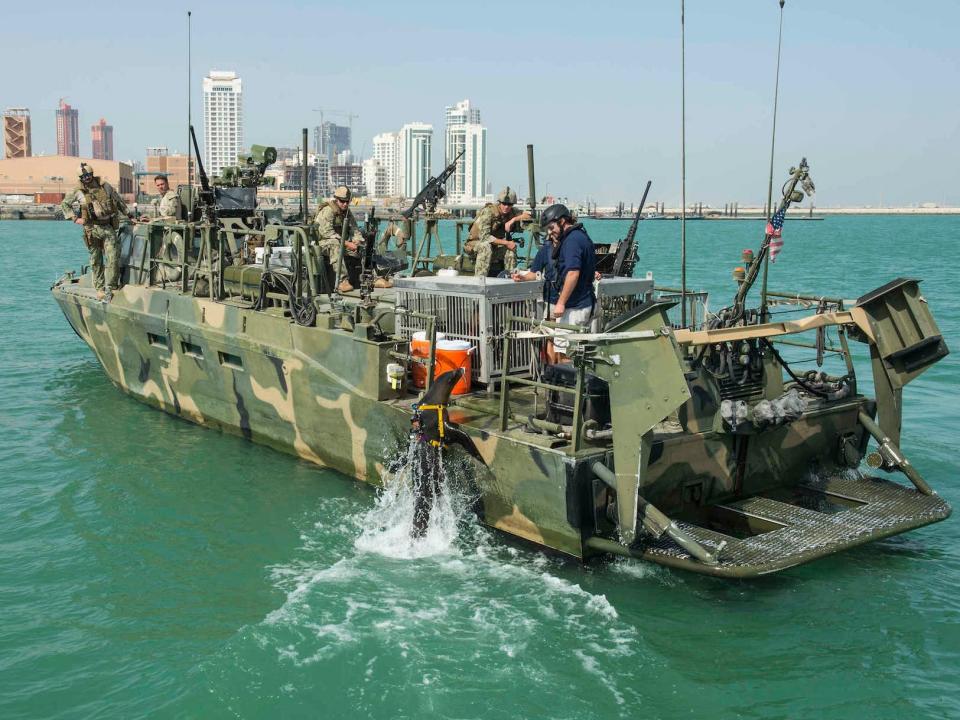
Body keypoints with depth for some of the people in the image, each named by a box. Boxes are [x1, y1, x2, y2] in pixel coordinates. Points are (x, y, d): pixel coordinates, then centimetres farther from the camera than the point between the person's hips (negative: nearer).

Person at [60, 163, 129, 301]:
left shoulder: (105, 186, 5)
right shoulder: (77, 192, 2)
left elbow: (119, 202, 16)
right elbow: (64, 204, 14)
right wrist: (75, 218, 3)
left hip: (108, 227, 0)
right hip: (91, 229, 0)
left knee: (113, 258, -10)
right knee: (96, 261, 5)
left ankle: (110, 288, -4)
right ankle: (100, 288, 14)